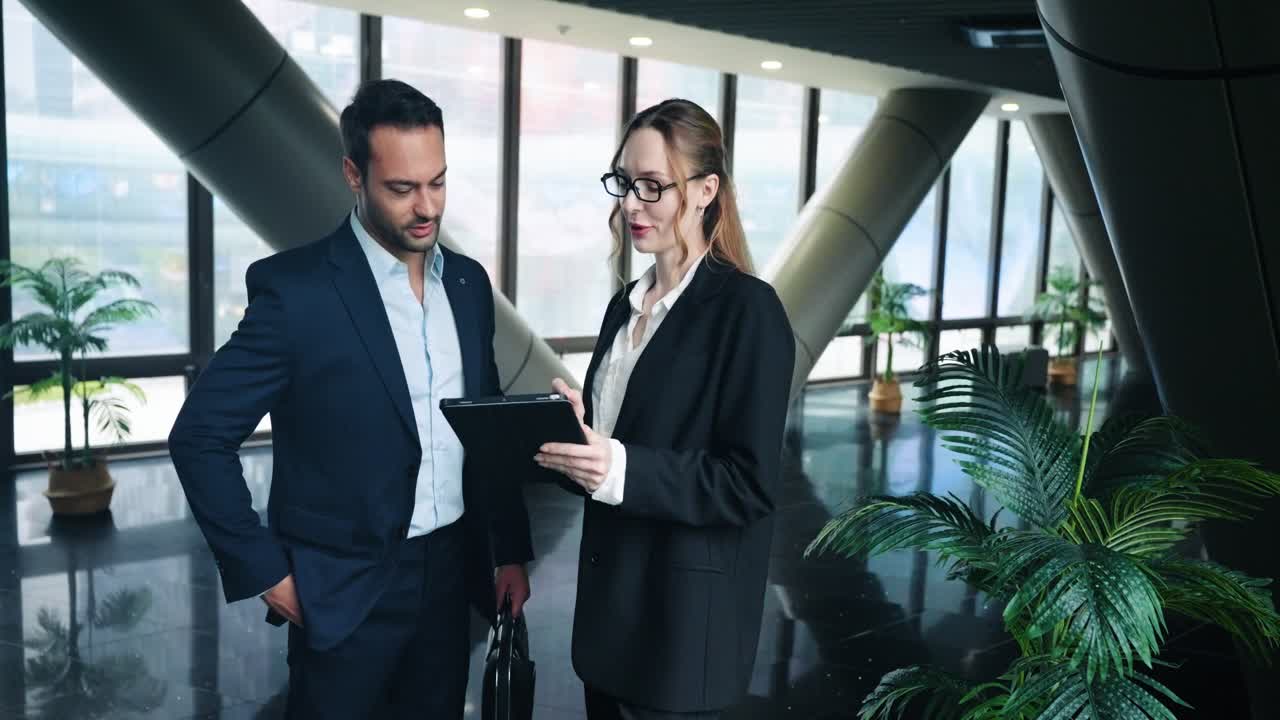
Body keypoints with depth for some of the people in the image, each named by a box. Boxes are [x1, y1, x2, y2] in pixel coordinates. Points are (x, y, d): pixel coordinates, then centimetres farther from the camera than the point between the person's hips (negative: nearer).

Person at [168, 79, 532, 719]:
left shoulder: (468, 281, 3)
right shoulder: (295, 288, -14)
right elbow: (199, 436, -11)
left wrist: (511, 549, 9)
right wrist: (265, 571, -12)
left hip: (450, 575, 5)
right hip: (345, 589, -5)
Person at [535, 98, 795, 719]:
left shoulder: (748, 308, -15)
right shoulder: (626, 303, 9)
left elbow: (750, 484, -18)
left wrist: (623, 469, -29)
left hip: (686, 616, -7)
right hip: (612, 596, 7)